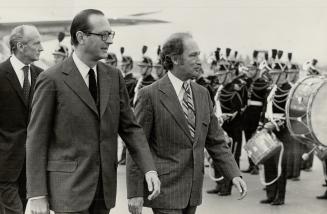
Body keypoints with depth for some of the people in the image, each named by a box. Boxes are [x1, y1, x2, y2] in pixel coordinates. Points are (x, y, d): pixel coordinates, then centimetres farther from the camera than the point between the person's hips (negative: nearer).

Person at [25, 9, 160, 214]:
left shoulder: (114, 76, 7)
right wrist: (37, 194, -11)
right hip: (68, 187, -5)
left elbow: (130, 127, 9)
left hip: (104, 187, 5)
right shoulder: (52, 79, -8)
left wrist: (149, 168, -6)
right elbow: (36, 139, -8)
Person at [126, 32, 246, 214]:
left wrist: (234, 175, -1)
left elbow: (215, 141, 12)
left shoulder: (202, 94, 10)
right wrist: (134, 193, -12)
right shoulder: (150, 95, -9)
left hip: (193, 191, 6)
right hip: (165, 190, -6)